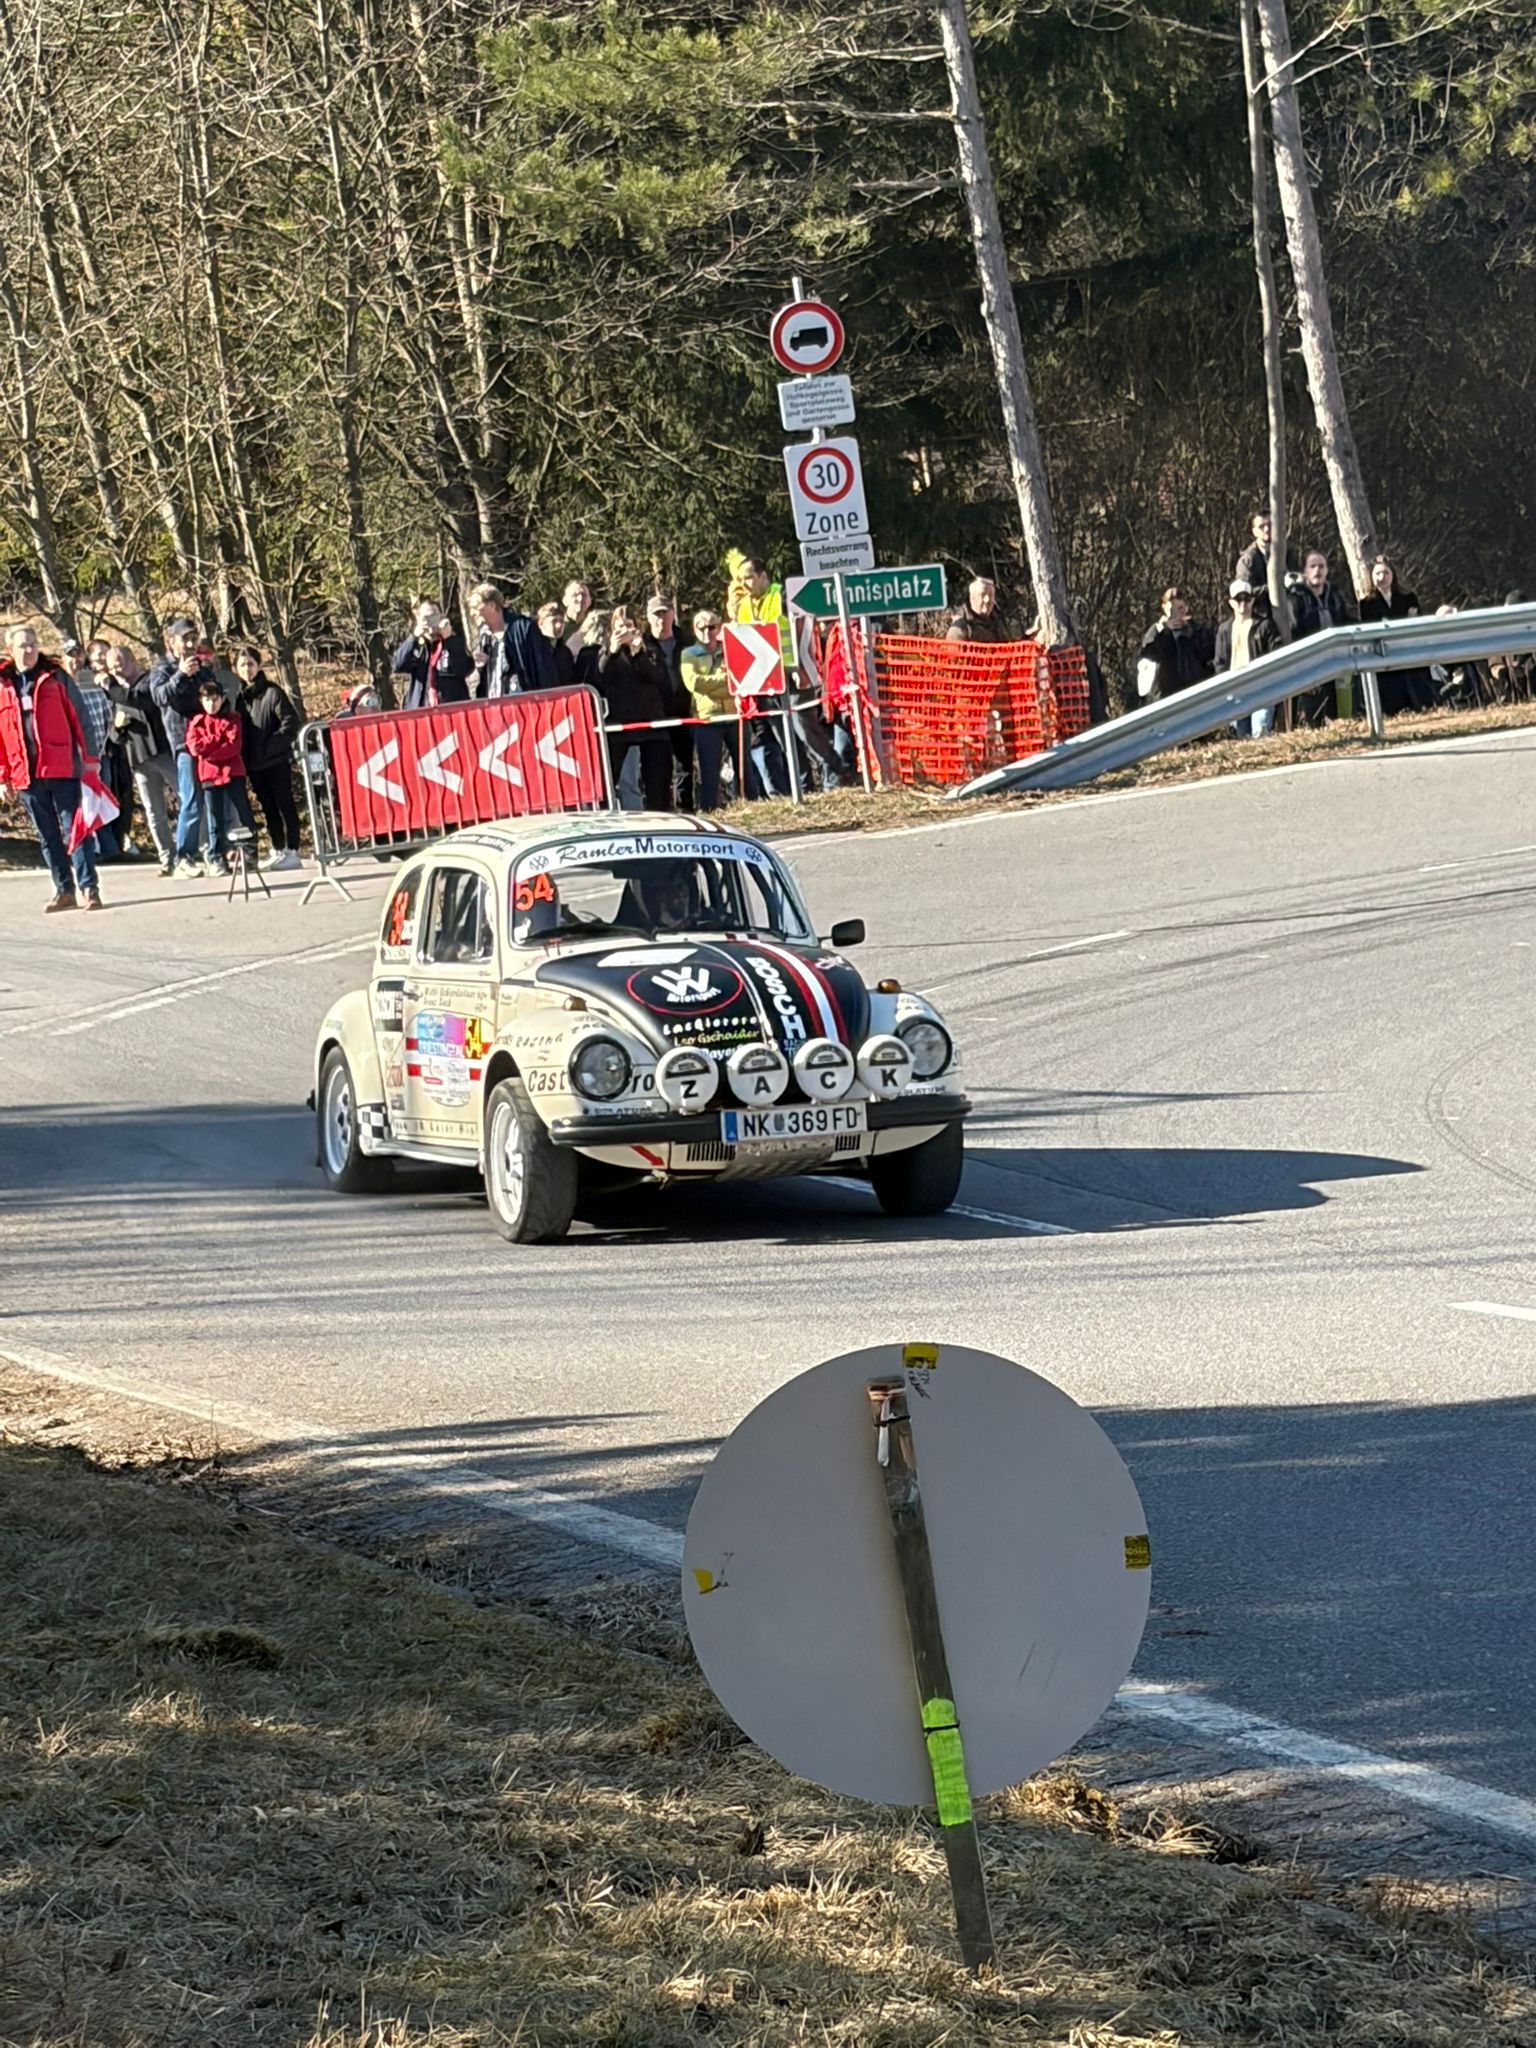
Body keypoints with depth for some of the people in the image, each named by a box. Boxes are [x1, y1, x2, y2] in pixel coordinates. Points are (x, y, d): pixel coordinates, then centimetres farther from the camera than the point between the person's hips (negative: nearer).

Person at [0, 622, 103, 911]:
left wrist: (88, 757, -2)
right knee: (47, 836, 8)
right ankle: (64, 890, 14)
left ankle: (88, 888, -7)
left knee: (73, 829, -6)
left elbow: (76, 716, 4)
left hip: (62, 767, -3)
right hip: (26, 774, 3)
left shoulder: (55, 678, 5)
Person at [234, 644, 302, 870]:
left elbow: (290, 723, -11)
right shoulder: (239, 696, 8)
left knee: (285, 805, -2)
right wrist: (242, 755, 2)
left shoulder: (272, 692, -8)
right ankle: (277, 850, 17)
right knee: (268, 807, 11)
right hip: (253, 763, 6)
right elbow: (237, 729, 13)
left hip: (276, 760, -6)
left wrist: (272, 746, -16)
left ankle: (292, 851, -1)